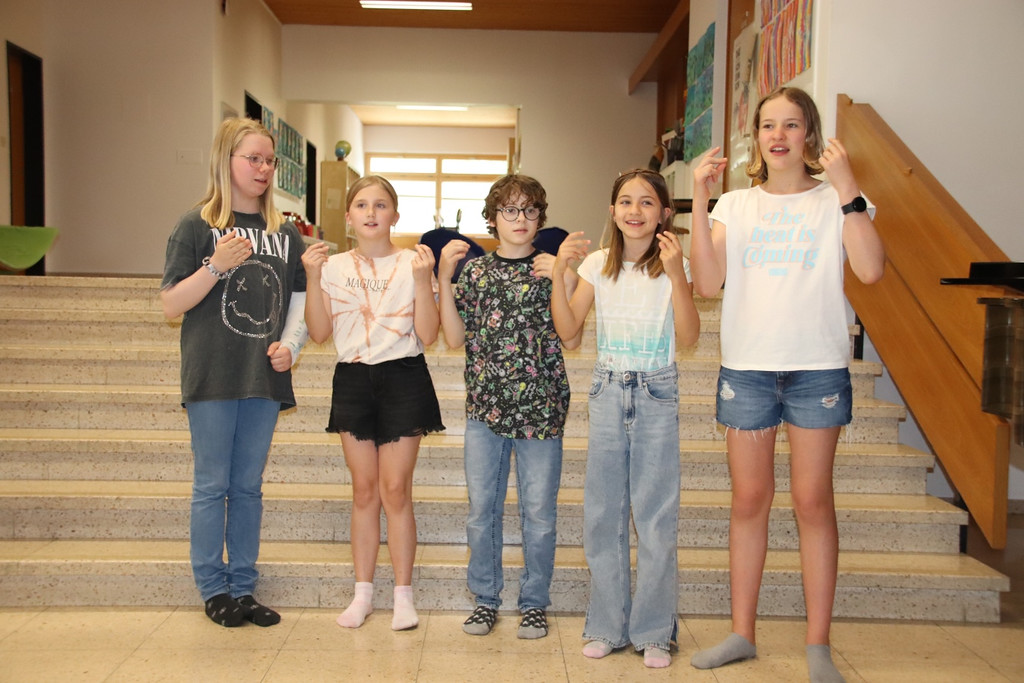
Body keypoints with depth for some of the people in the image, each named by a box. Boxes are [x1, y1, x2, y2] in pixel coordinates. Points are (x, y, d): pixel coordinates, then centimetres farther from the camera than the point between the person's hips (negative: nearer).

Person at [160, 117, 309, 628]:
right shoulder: (198, 226, -2)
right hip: (212, 376, -4)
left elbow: (299, 300, 14)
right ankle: (213, 588, 18)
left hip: (264, 377, 4)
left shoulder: (284, 232, 10)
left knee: (249, 486, 11)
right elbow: (170, 304, -6)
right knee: (212, 485, 4)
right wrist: (216, 266, -19)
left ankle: (243, 587, 21)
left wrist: (290, 345, -3)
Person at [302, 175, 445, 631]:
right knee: (364, 490, 8)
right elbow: (320, 333, 0)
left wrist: (423, 279, -16)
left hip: (402, 377, -2)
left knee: (395, 490, -2)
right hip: (353, 380, 3)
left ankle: (403, 594, 11)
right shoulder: (333, 266, 5)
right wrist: (313, 278, -8)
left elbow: (428, 336, -7)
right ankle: (363, 592, 19)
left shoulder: (412, 264, -2)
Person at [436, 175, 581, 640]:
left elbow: (570, 337, -5)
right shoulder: (474, 269, 7)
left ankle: (534, 602, 22)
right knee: (482, 509, 10)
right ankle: (486, 597, 25)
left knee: (538, 512, 6)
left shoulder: (552, 269, 2)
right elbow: (455, 339, 2)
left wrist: (567, 280, -15)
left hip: (540, 408, -2)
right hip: (485, 408, 2)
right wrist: (444, 278, -3)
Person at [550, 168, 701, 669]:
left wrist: (676, 275, -23)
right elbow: (567, 329, -1)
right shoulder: (598, 265, 4)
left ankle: (654, 631, 14)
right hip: (608, 390, 3)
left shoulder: (674, 265, -3)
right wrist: (558, 272, -10)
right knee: (603, 513, 7)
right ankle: (607, 626, 20)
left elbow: (688, 337, -14)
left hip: (657, 394, -2)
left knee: (655, 514, 1)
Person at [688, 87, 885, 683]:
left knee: (813, 500, 0)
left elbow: (871, 270, -14)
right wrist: (700, 199, -10)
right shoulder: (734, 206, 9)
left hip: (818, 367, -2)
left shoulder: (836, 201, 4)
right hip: (747, 366, 2)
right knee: (750, 499, 6)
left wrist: (846, 186, -16)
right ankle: (743, 634, 18)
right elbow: (708, 284, -5)